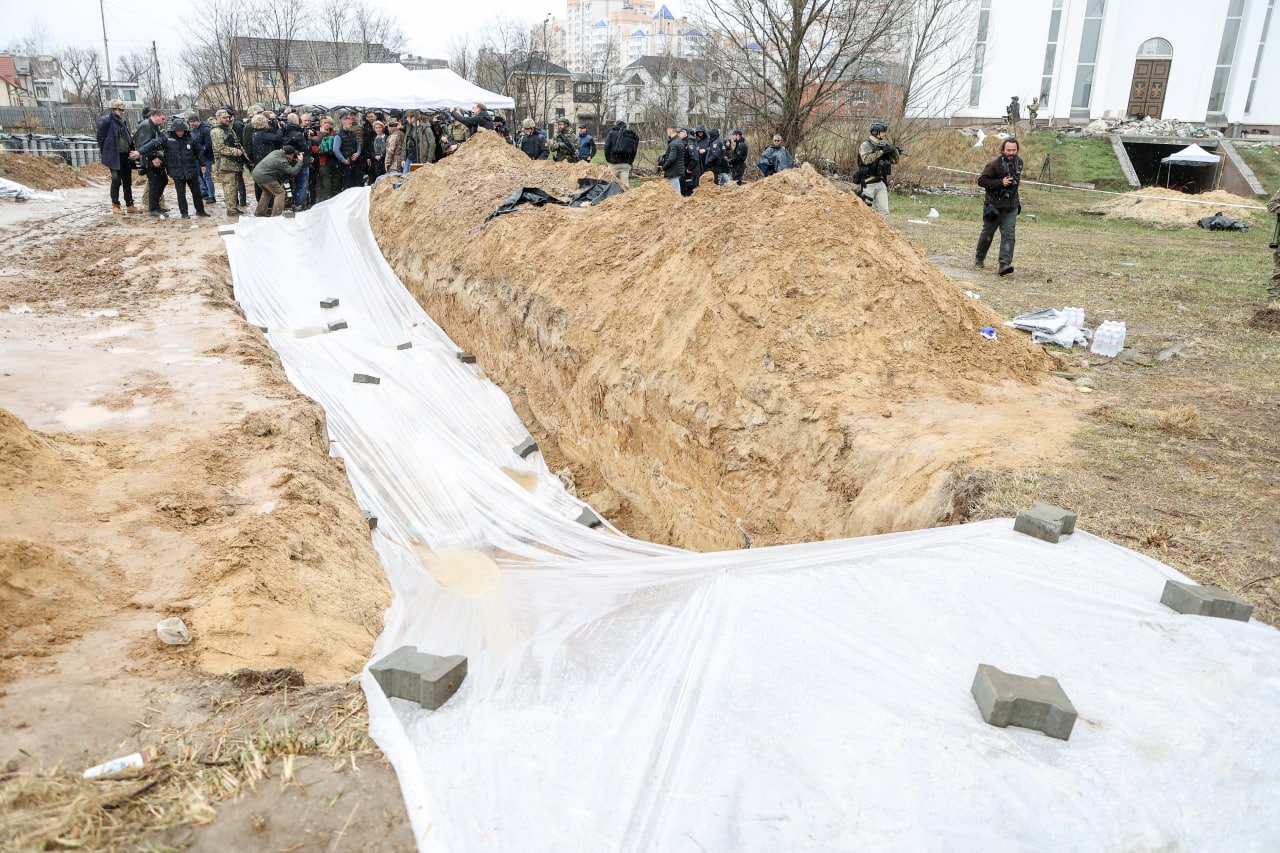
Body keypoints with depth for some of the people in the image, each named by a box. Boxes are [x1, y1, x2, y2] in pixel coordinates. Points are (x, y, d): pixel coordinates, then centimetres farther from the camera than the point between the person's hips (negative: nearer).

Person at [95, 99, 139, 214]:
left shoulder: (124, 122, 13)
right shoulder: (106, 121, -8)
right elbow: (101, 137, -6)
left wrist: (132, 151, 8)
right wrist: (104, 152, -5)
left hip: (126, 156, 7)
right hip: (114, 157, -7)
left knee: (128, 181, 10)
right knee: (116, 181, -2)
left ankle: (129, 205, 17)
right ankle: (115, 205, 7)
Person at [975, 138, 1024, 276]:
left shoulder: (1019, 162, 7)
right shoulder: (994, 165, -15)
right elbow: (981, 180, -16)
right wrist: (1000, 183, -21)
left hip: (1011, 207, 4)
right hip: (994, 206, -4)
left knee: (1008, 235, -10)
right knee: (987, 234, 10)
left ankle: (1004, 264, -16)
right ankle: (979, 259, 32)